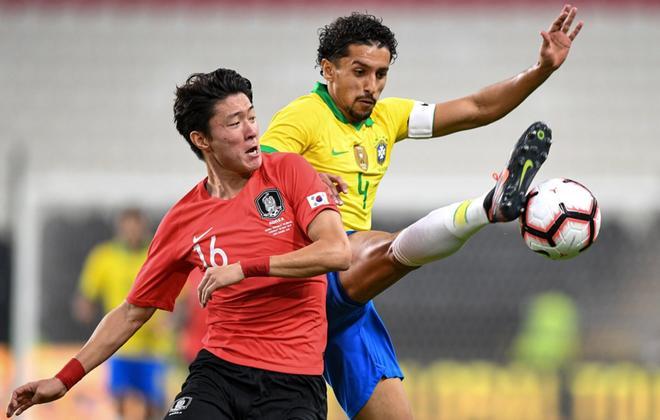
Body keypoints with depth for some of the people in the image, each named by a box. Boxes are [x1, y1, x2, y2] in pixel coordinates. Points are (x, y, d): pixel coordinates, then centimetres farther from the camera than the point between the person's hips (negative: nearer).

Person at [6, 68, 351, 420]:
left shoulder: (287, 171, 0)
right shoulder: (183, 221, 5)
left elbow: (337, 252, -13)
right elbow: (133, 312, 14)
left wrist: (245, 268, -20)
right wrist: (65, 379, 8)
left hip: (294, 381, -2)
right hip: (218, 370, 2)